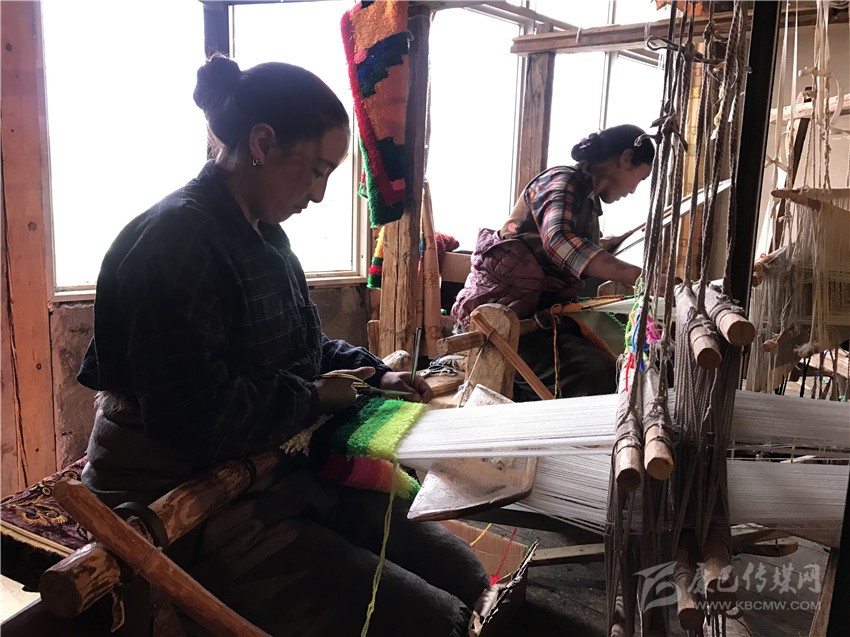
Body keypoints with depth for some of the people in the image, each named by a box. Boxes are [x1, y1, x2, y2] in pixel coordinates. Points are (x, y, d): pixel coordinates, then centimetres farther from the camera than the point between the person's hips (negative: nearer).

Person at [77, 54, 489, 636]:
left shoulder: (263, 233, 11)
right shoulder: (178, 239, -20)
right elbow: (198, 417, -28)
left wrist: (373, 371, 7)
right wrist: (314, 398, -13)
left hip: (279, 474, 9)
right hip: (188, 509, -9)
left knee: (465, 573, 2)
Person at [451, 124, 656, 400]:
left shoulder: (586, 196, 16)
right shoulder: (564, 180, -12)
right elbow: (559, 242, -35)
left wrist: (623, 239, 40)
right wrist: (640, 277, -42)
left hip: (539, 311, 10)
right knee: (600, 376, -27)